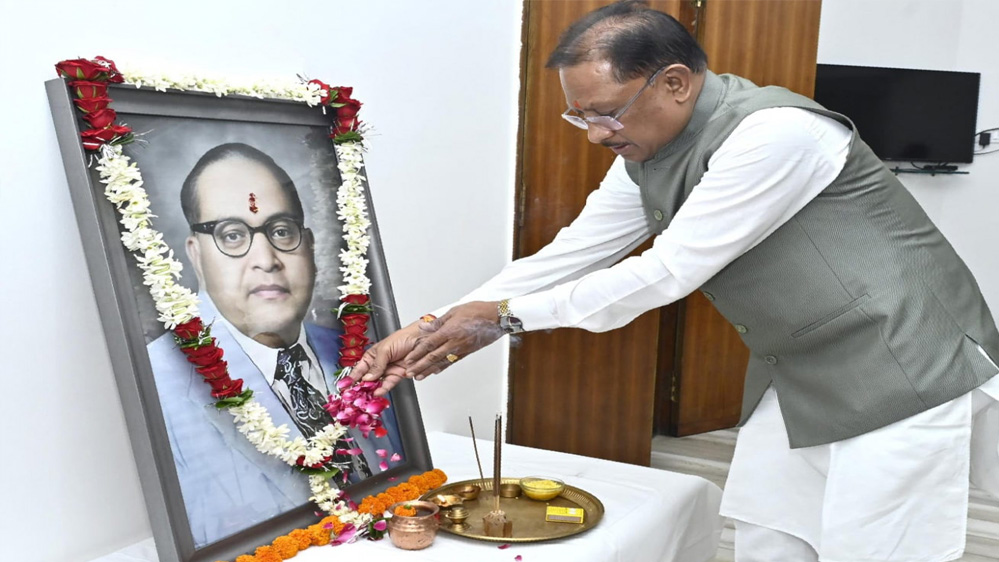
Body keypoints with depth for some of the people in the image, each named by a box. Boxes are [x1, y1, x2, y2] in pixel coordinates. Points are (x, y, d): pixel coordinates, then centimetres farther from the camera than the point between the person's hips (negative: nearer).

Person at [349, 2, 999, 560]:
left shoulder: (775, 132, -27)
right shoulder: (647, 152, 0)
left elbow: (669, 270, -26)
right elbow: (570, 255, 2)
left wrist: (505, 315, -19)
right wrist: (430, 330, -4)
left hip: (901, 373, -8)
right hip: (795, 375, 8)